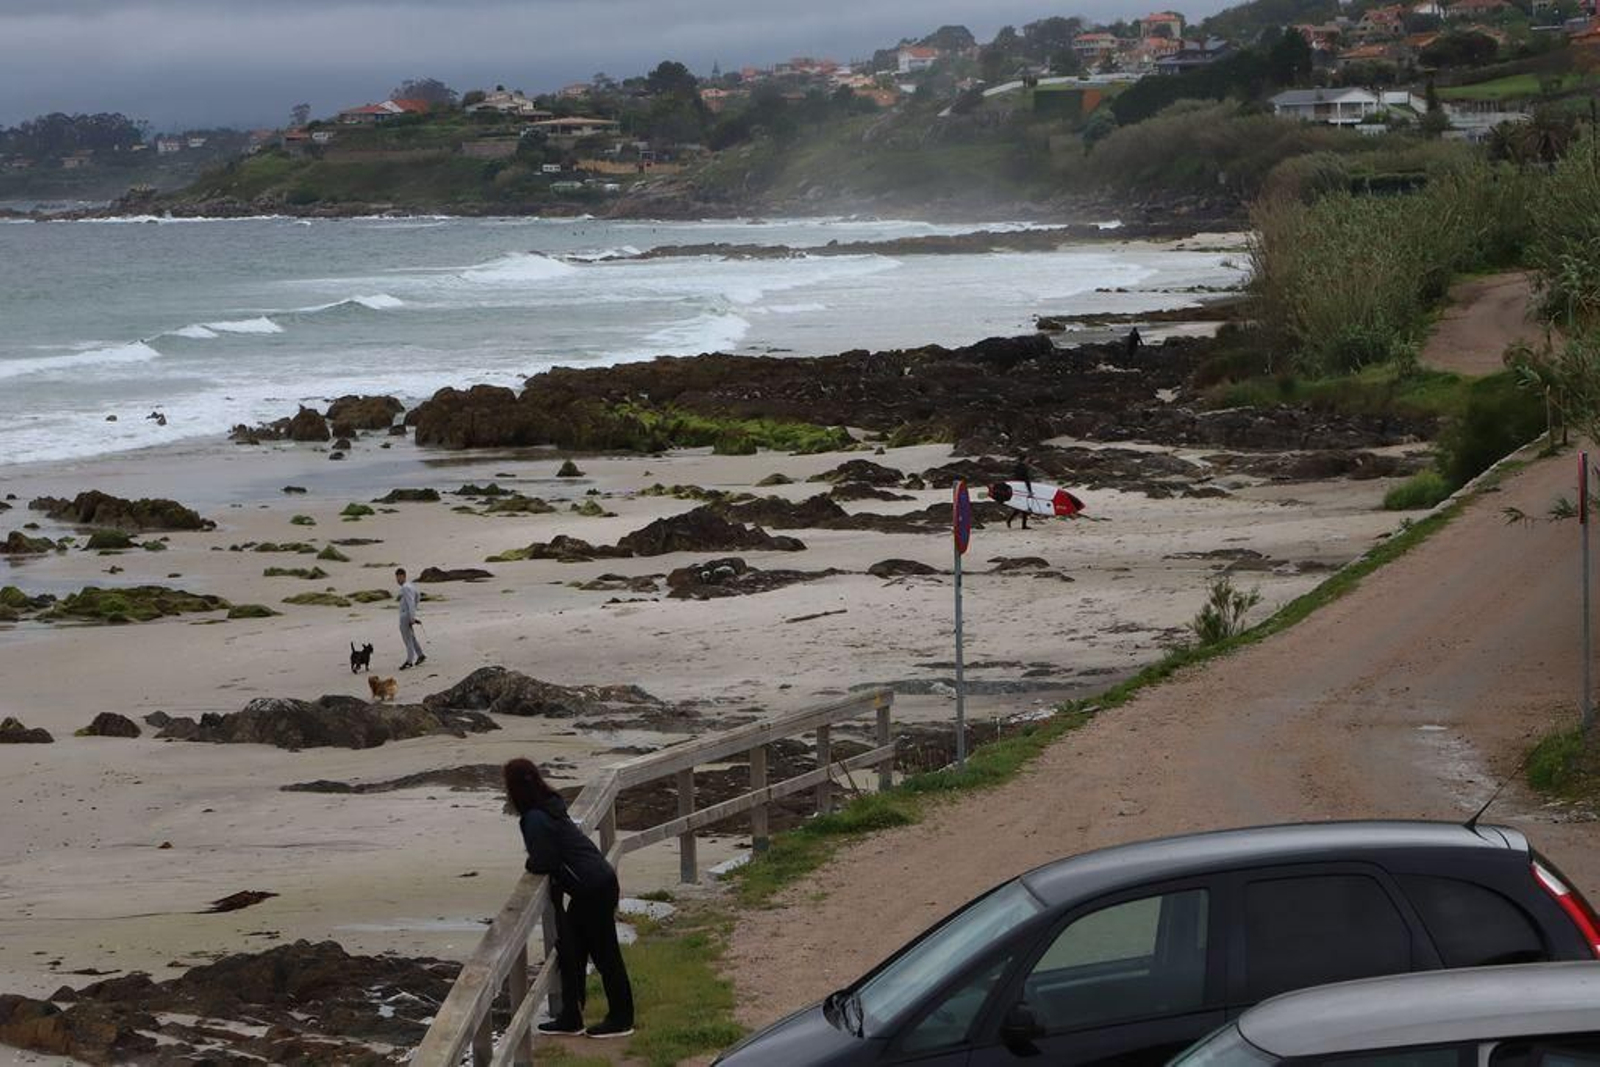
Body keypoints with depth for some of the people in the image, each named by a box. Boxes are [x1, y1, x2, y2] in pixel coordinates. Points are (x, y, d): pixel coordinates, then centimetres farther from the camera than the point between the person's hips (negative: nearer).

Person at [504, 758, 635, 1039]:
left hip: (594, 890, -10)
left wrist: (528, 863, 0)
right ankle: (570, 1018, 22)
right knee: (570, 952, 15)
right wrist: (536, 861, 6)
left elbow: (542, 863, -20)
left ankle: (621, 1020, 15)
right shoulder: (550, 806, 9)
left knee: (604, 954, 3)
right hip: (598, 882, 10)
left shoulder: (536, 820, -20)